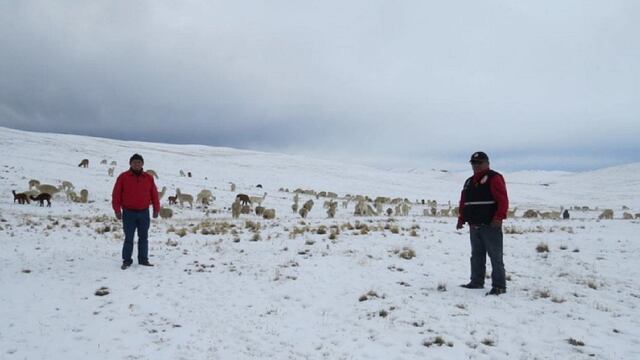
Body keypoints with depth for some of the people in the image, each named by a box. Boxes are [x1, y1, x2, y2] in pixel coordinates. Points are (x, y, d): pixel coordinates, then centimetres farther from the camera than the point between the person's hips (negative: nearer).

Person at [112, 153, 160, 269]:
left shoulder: (148, 178, 6)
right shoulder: (123, 177, -1)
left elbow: (154, 194, 8)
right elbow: (116, 194, -2)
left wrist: (156, 209, 5)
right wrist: (117, 210, -7)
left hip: (144, 213, 2)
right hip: (129, 213, -2)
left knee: (144, 237, 8)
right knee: (128, 238, 1)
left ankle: (143, 259, 16)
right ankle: (126, 260, 9)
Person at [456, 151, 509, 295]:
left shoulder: (494, 178, -6)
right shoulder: (469, 182, 19)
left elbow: (503, 200, -15)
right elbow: (463, 203, 22)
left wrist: (499, 218, -22)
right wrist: (461, 219, 15)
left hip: (490, 226, -8)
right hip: (474, 226, 8)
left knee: (495, 256, -5)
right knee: (476, 255, 14)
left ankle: (499, 286, -1)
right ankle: (477, 282, 24)